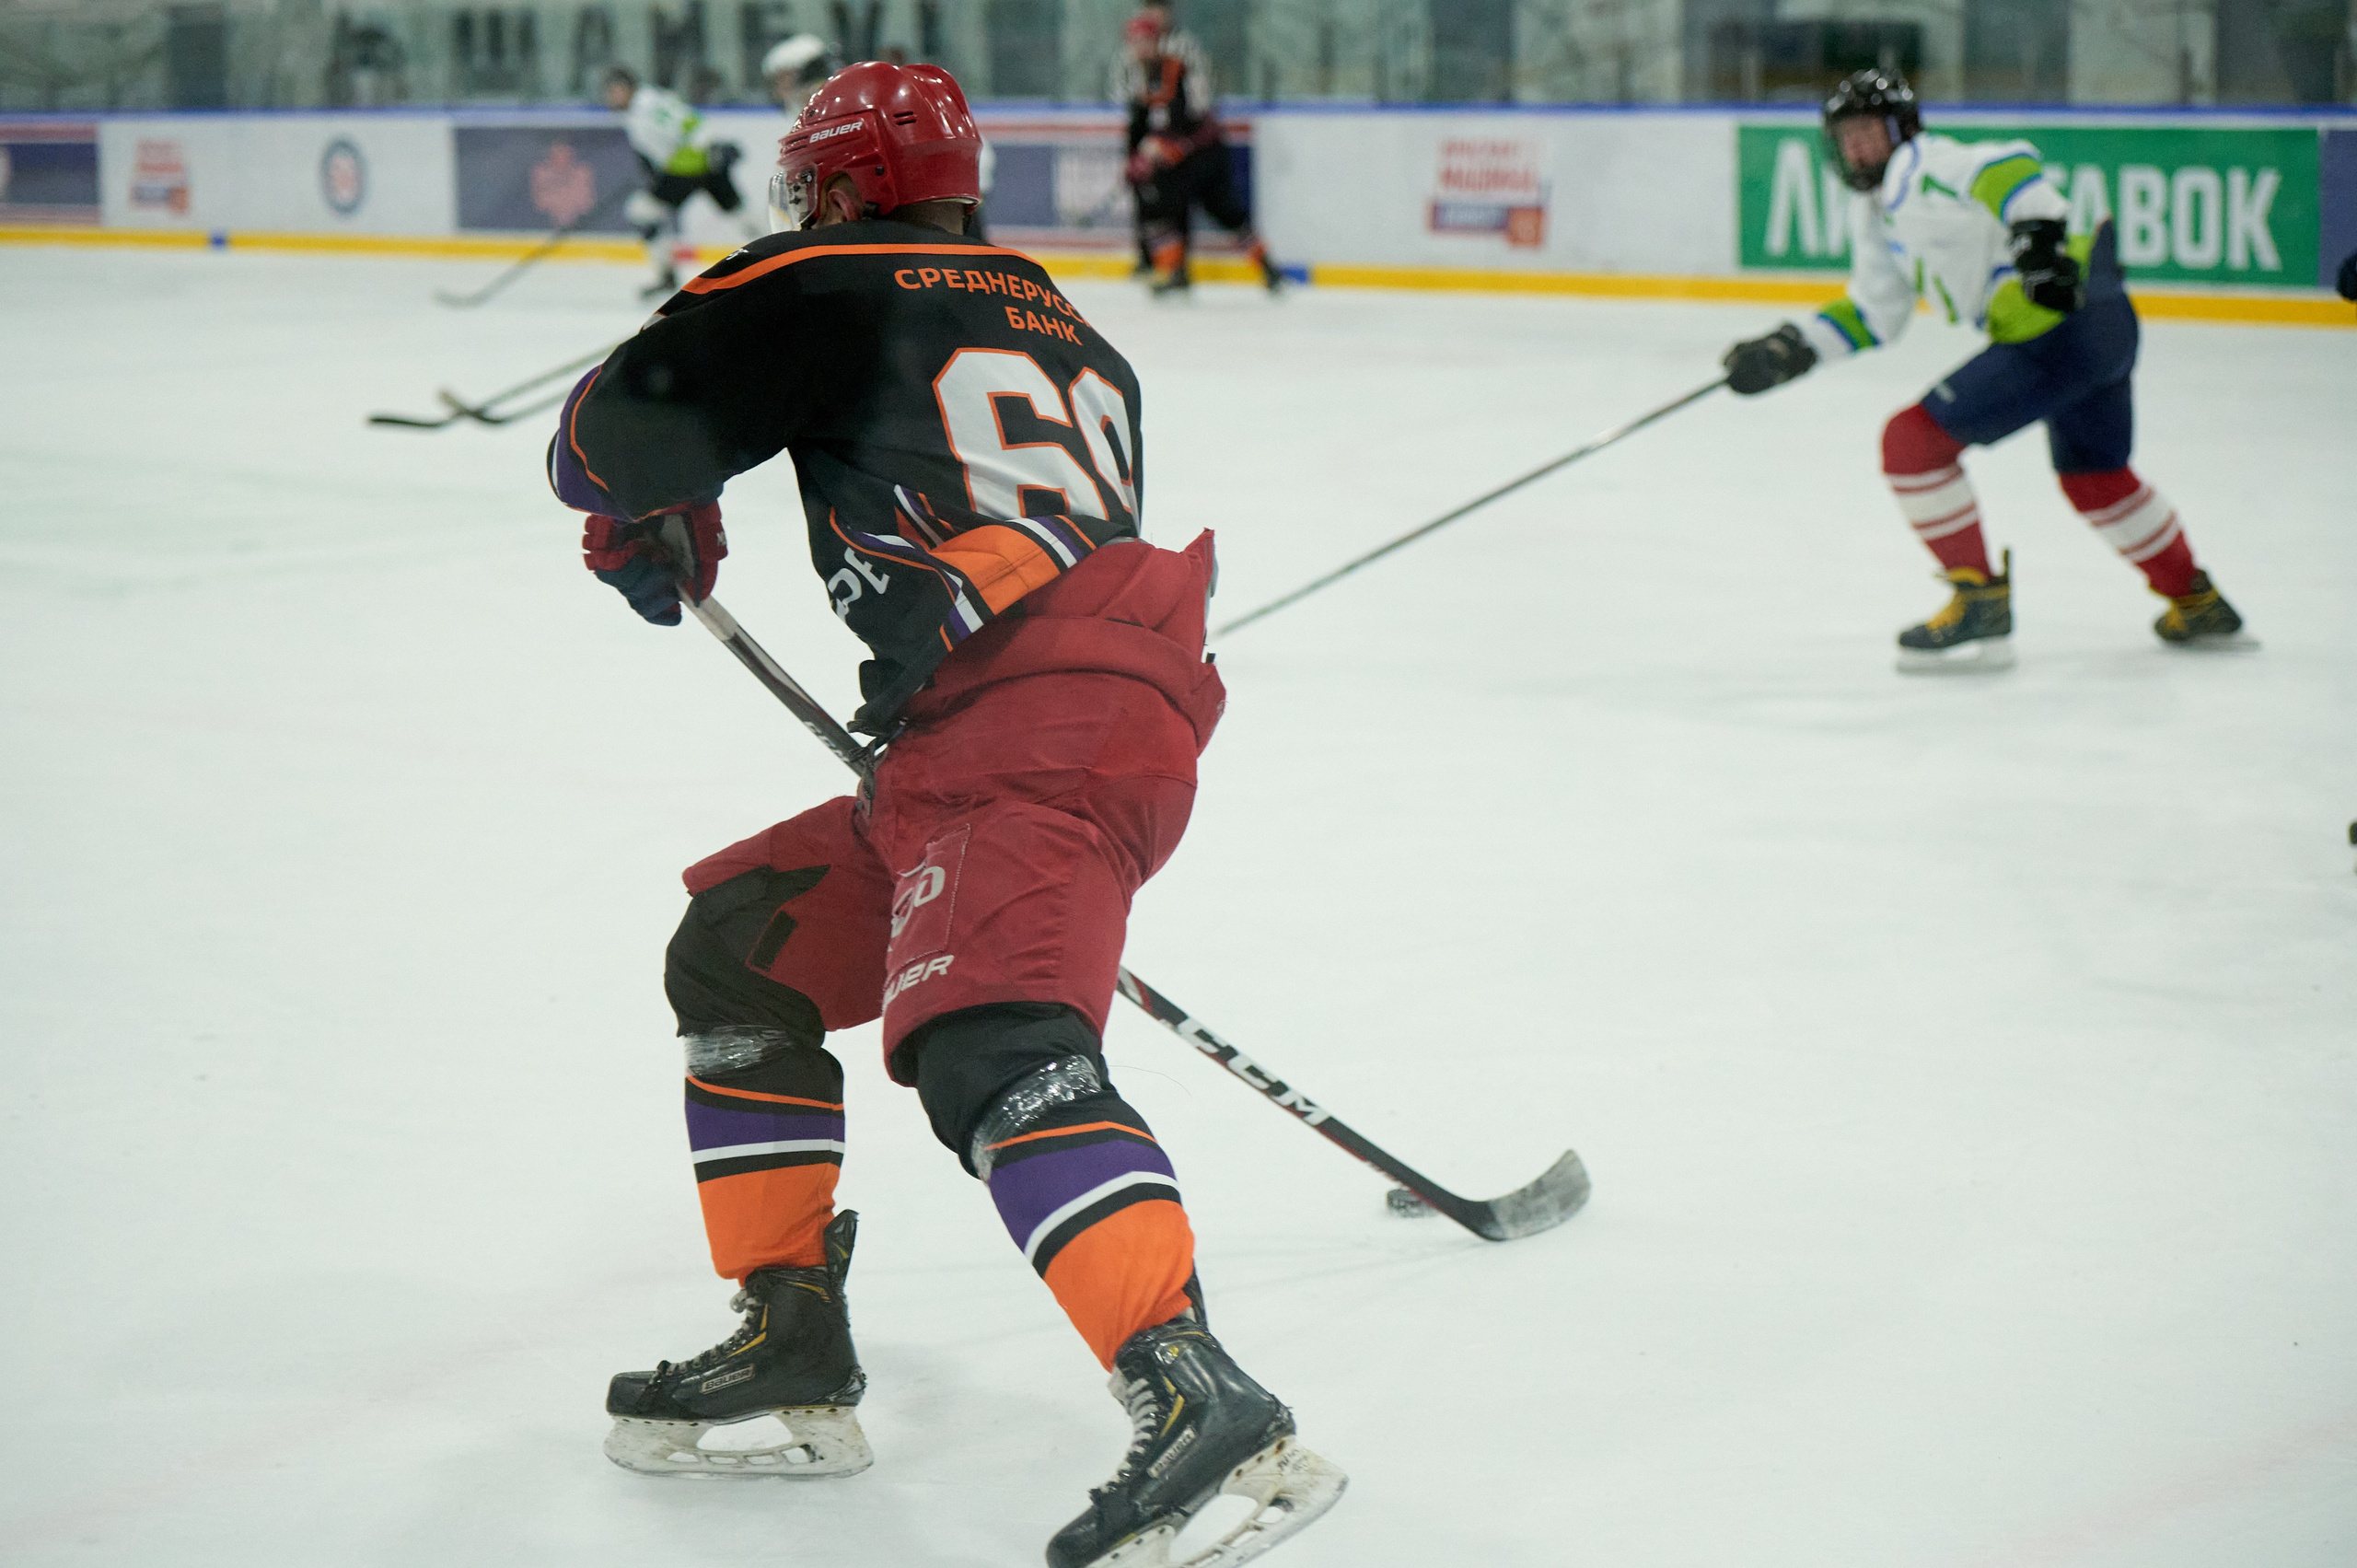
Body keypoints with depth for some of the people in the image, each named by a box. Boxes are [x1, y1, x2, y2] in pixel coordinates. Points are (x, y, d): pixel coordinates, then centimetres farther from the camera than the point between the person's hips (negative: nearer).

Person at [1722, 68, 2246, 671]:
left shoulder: (1919, 167, -9)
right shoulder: (1875, 212, 21)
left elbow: (2007, 168, -27)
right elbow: (1874, 314, 26)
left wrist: (2040, 236, -39)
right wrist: (1790, 349, 17)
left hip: (2064, 323, -11)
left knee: (1915, 438, -10)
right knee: (2094, 476, 30)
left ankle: (1979, 604, -4)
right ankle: (2196, 603, 43)